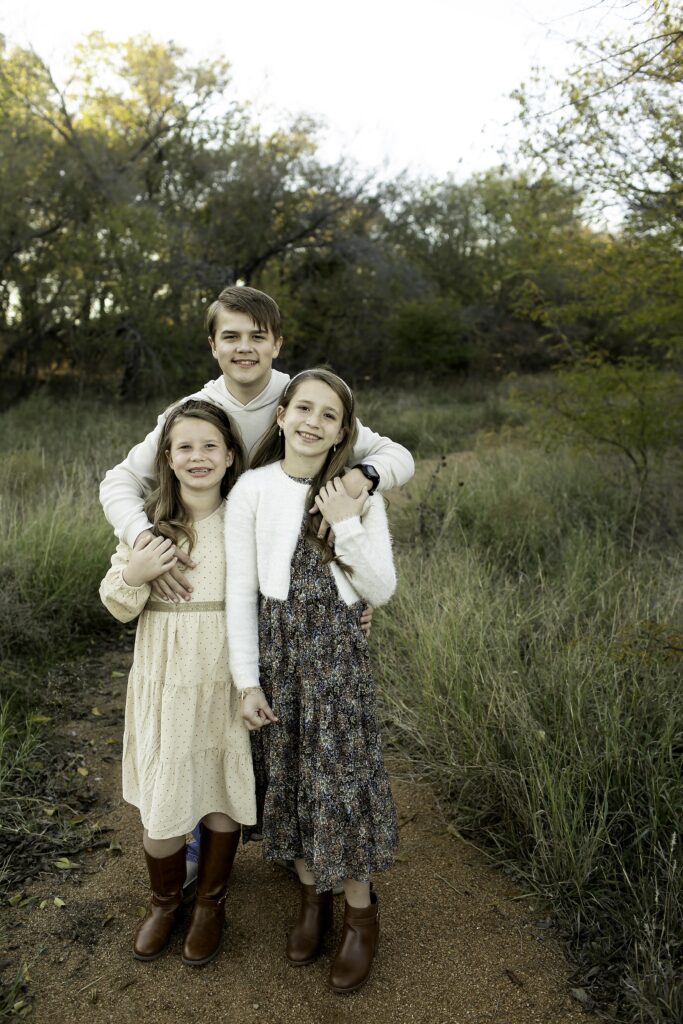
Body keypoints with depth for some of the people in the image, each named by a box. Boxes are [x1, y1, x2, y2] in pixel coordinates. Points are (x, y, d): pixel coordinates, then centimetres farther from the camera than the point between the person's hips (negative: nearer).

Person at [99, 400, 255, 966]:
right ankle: (165, 899, 39)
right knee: (161, 804, 7)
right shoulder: (149, 521, -1)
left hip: (228, 682, 0)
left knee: (222, 796, 13)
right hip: (166, 682, 1)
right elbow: (119, 606, 3)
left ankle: (211, 902, 40)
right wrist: (133, 575, -18)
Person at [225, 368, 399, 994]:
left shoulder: (361, 495, -3)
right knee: (287, 772, 12)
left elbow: (381, 591, -3)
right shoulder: (252, 490, -5)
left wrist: (347, 526, -16)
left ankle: (361, 913, 27)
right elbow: (241, 590, -3)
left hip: (338, 647, -1)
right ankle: (312, 896, 37)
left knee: (343, 776, 4)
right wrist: (247, 682, -4)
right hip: (276, 644, 1)